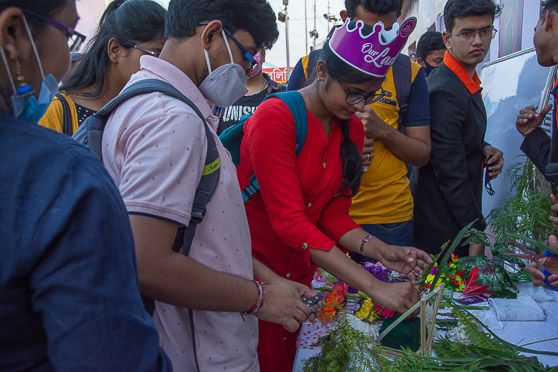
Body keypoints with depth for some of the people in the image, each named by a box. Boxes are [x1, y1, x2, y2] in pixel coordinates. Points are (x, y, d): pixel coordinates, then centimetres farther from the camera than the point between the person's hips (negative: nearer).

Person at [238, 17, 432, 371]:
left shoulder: (352, 130, 1)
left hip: (300, 273, 6)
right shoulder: (276, 117, -21)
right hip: (254, 272, -6)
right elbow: (289, 221, -27)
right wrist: (374, 286, -30)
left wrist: (381, 251, -16)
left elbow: (333, 215, 3)